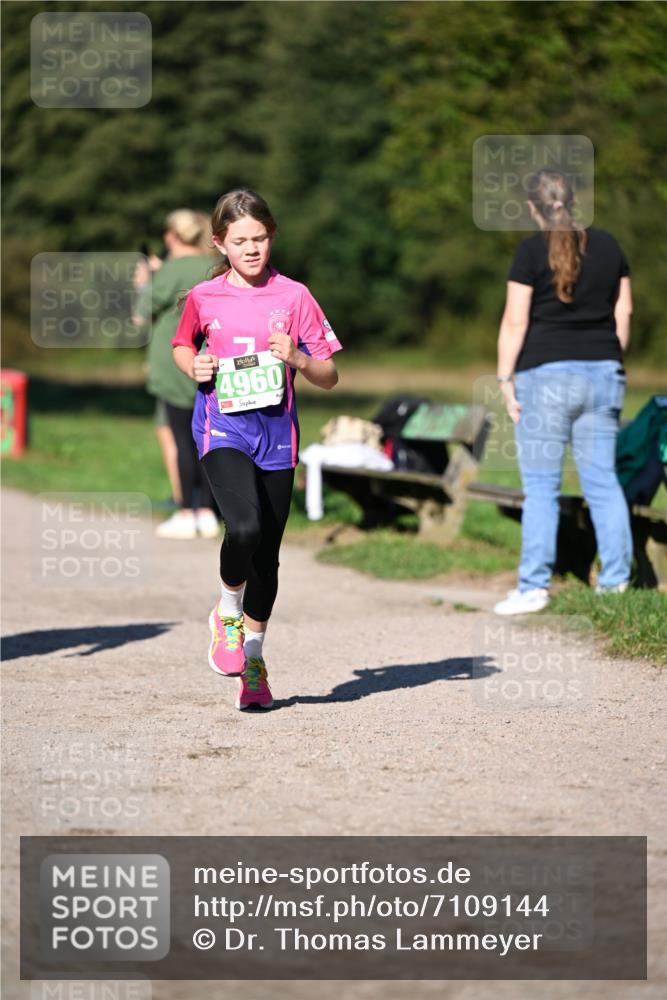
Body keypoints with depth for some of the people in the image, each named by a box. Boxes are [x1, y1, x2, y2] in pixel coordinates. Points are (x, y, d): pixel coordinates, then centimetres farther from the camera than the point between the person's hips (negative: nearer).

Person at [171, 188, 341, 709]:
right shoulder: (203, 298, 2)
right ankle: (226, 616, 1)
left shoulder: (293, 296, 0)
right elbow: (182, 344, 22)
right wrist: (194, 366, 0)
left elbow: (329, 377, 2)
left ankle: (253, 656, 26)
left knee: (267, 556, 7)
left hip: (277, 432, 2)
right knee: (245, 526, -26)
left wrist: (297, 358, -18)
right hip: (222, 430, -1)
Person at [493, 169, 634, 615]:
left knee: (541, 486, -1)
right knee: (603, 481, 8)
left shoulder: (532, 251, -6)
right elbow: (623, 313, 12)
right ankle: (616, 582, 8)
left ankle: (534, 588, -2)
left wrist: (505, 378, -4)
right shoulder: (608, 245, 8)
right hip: (603, 374, 4)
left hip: (547, 375, -4)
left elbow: (515, 322, -9)